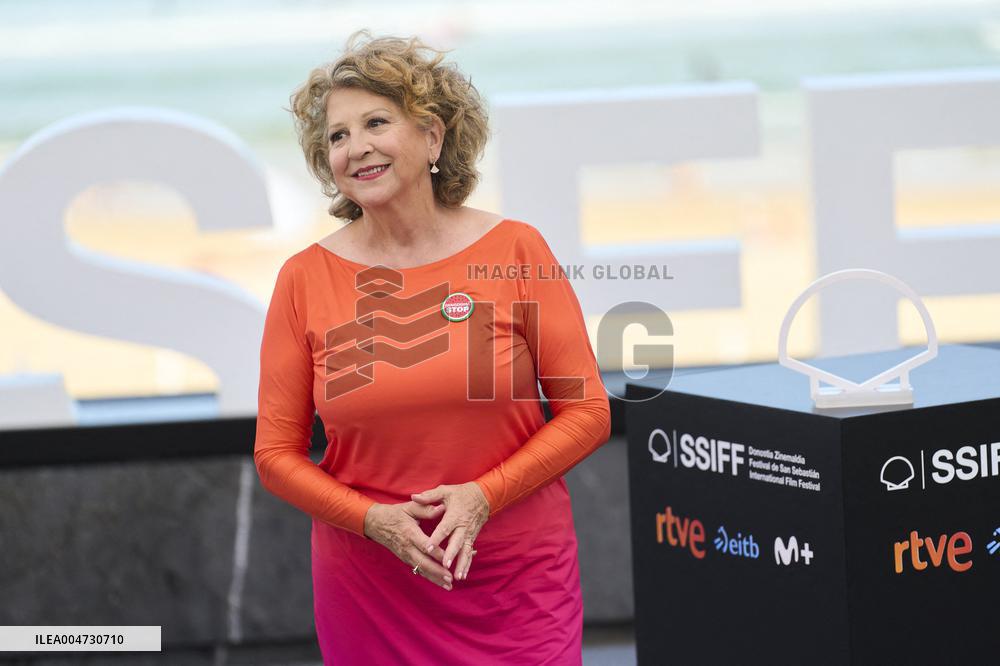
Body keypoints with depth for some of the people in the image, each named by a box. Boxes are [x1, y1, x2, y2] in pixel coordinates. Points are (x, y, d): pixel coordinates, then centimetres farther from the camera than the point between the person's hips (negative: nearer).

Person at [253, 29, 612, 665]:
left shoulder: (515, 250, -4)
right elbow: (277, 453, 2)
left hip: (519, 571, 0)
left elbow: (588, 412, -2)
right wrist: (375, 519, -13)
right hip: (369, 583, 0)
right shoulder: (305, 279, -2)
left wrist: (483, 494, -14)